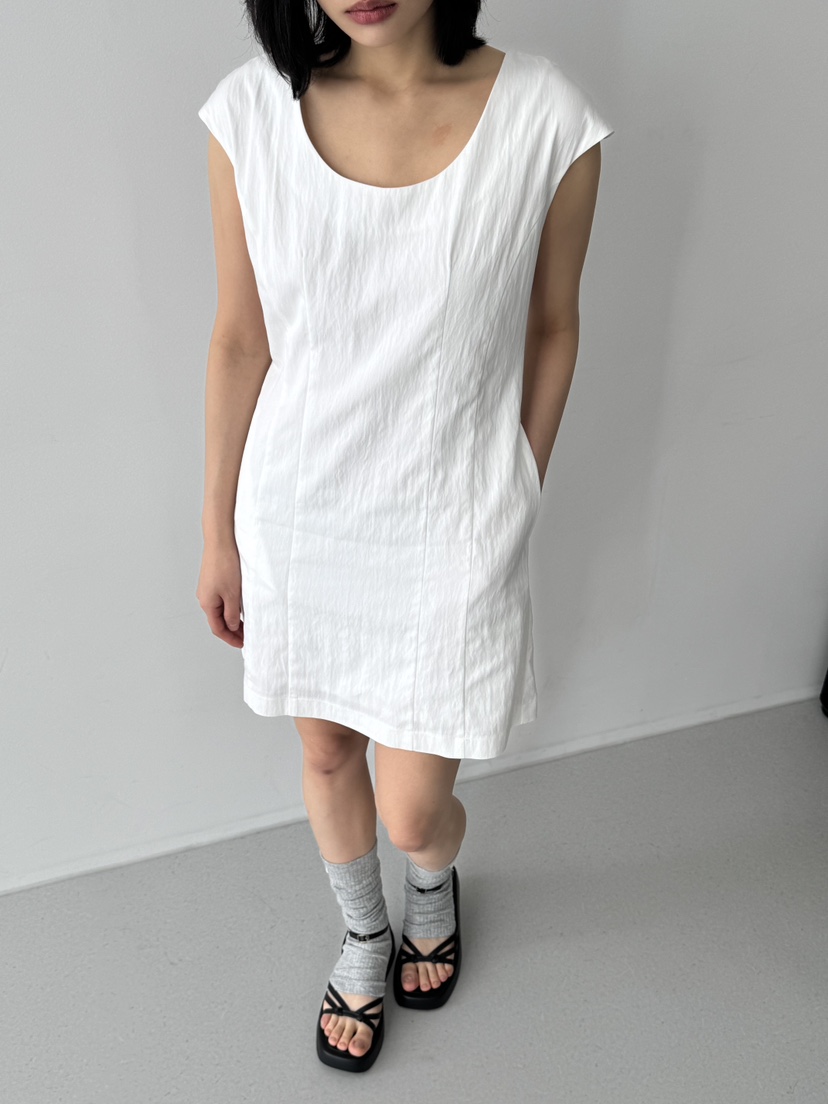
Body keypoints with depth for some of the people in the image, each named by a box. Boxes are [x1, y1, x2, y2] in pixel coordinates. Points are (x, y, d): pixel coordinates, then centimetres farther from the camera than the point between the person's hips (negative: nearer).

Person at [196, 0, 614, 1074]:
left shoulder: (548, 119, -13)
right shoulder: (252, 111, -8)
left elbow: (551, 329, 0)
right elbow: (240, 342, -1)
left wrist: (517, 500, 6)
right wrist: (218, 530, 5)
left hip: (451, 524, -2)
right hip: (298, 514, 3)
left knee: (414, 812, 10)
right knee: (327, 754, 21)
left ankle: (434, 885, 53)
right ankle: (363, 936, 55)